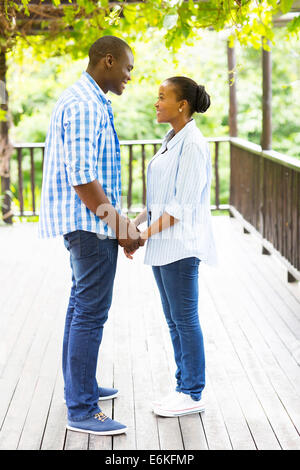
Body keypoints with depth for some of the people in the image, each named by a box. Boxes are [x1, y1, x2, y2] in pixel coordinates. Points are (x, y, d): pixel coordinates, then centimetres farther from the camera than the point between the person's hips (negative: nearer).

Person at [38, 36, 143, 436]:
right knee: (91, 312, -9)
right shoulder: (86, 106, -17)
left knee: (82, 305, 18)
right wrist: (117, 223, -20)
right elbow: (82, 177, -23)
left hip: (87, 221, 11)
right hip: (92, 222, -11)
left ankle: (81, 387, 31)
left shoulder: (82, 100, 16)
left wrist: (117, 220, 20)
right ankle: (81, 411, -4)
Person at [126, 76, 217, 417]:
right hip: (162, 243, 9)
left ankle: (193, 395, 8)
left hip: (180, 243, -9)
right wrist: (136, 223, 10)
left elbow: (182, 205, -19)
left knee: (185, 319, -2)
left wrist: (147, 234, -18)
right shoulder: (171, 142, 15)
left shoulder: (193, 145, -14)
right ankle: (184, 386, 23)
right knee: (174, 320, 13)